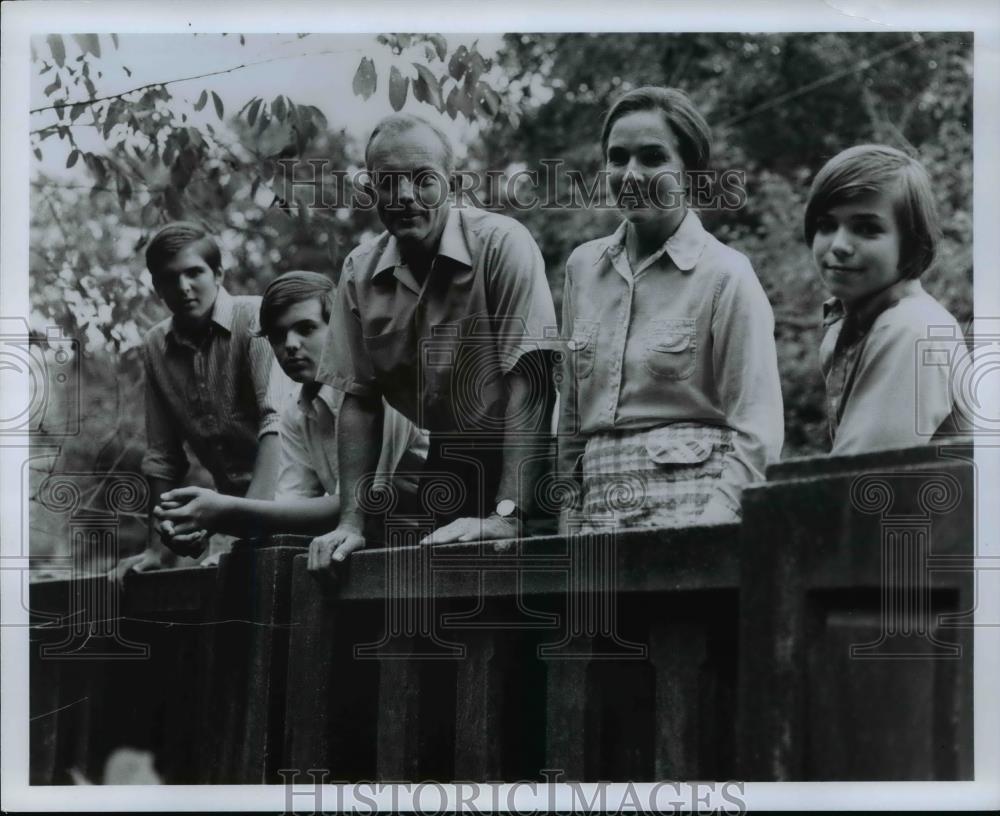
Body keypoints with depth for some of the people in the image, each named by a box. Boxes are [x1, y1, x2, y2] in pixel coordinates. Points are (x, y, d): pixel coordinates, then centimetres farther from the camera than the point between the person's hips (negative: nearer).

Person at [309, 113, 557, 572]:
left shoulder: (500, 243, -19)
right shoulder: (359, 273, -4)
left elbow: (528, 379, -24)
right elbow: (359, 399, 1)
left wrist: (506, 516, -31)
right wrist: (350, 522, -9)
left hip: (525, 461, -4)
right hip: (449, 462, 4)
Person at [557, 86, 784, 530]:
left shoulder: (726, 277, -3)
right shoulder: (583, 266, 11)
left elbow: (756, 434, -5)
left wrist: (709, 530, -16)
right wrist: (570, 521, 10)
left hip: (688, 511, -4)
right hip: (598, 515, 4)